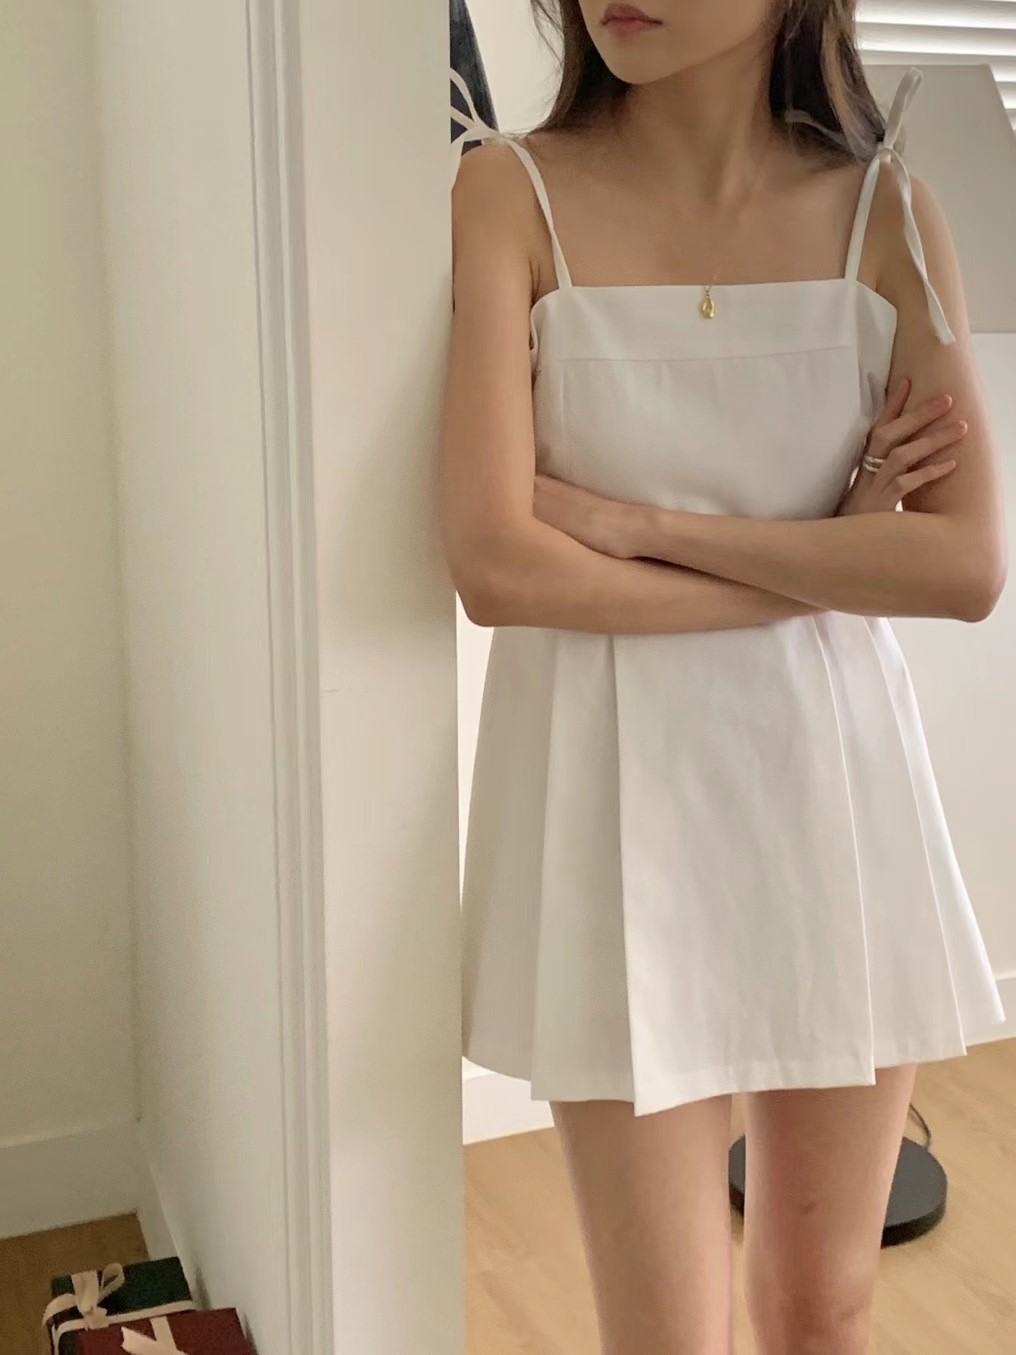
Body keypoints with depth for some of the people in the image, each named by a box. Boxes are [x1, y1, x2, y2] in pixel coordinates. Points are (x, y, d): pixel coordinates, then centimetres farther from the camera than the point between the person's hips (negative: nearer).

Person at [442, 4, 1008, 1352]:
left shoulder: (889, 212, 1)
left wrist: (642, 521, -14)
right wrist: (833, 561, -11)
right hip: (617, 792, -2)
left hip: (831, 780, 3)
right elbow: (496, 565, -17)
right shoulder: (513, 194, -7)